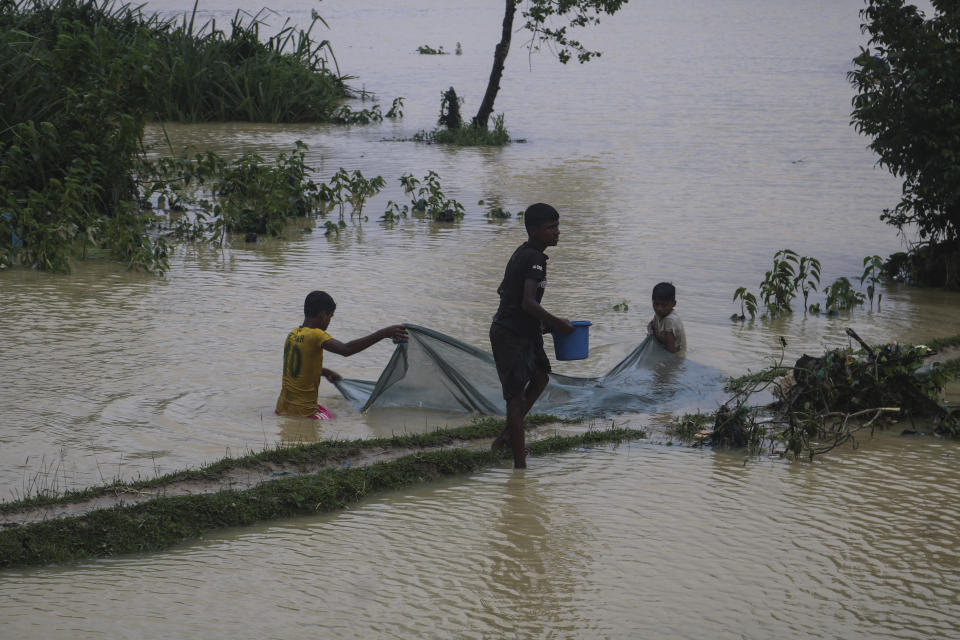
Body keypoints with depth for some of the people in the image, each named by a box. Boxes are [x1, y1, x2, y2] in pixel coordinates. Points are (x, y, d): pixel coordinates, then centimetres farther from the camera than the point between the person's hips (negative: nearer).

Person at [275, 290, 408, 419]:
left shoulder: (292, 335, 10)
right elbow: (346, 350, -31)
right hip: (303, 411, -9)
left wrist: (326, 372, 41)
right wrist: (383, 334, -33)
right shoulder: (316, 335, -16)